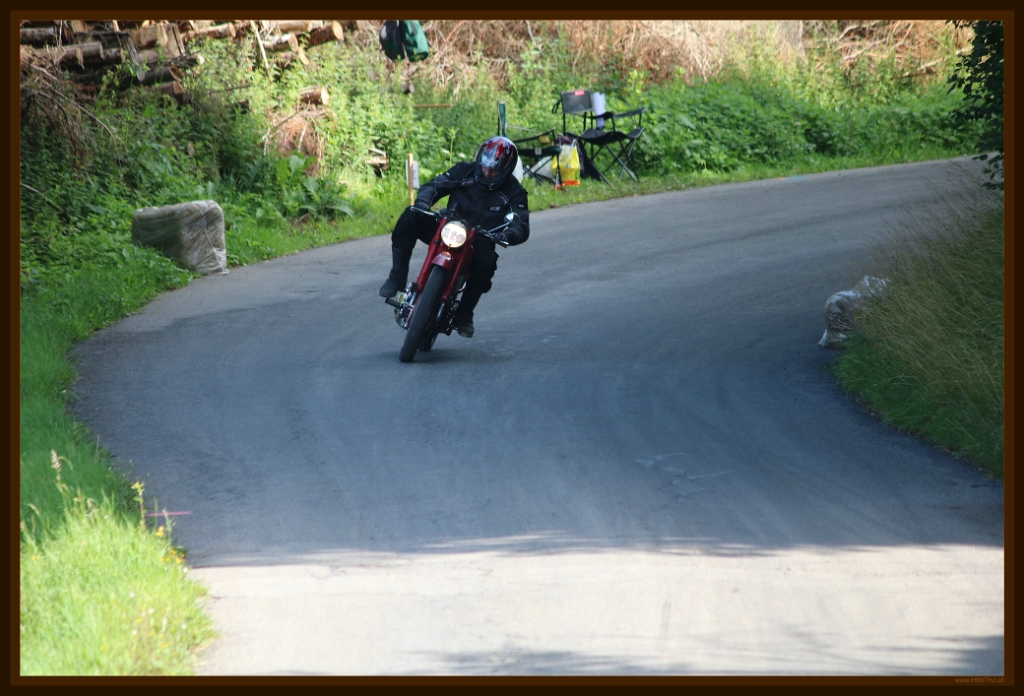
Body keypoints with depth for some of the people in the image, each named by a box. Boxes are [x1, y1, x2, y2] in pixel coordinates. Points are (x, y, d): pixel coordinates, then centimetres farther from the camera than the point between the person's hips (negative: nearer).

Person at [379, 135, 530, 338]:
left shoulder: (514, 192, -6)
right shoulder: (465, 171, 0)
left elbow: (522, 227, -16)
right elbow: (434, 185, -3)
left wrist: (507, 235, -40)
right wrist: (423, 201, -28)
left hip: (478, 241, -2)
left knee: (486, 261, -38)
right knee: (410, 218, -22)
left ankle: (464, 314, -19)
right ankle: (397, 277, -16)